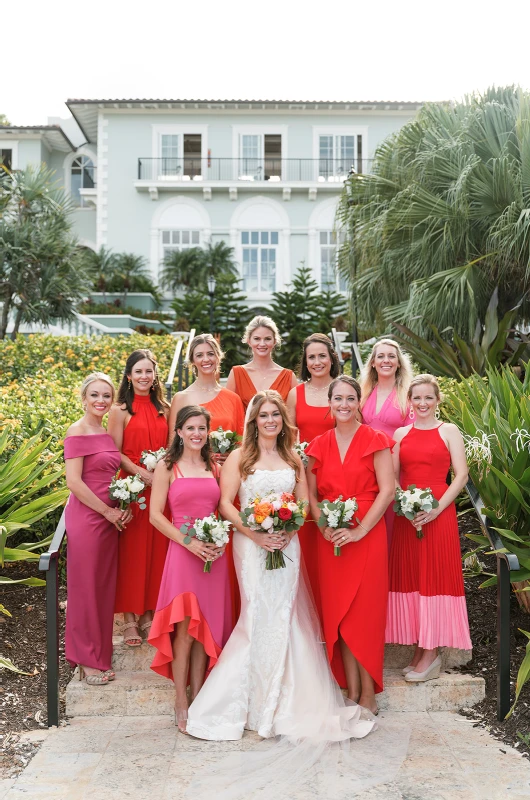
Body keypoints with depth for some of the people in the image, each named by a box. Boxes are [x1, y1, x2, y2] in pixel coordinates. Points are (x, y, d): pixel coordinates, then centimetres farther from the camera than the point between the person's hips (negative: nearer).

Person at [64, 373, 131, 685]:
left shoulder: (108, 432, 12)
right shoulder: (78, 431, -10)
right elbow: (74, 481, -17)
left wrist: (123, 508, 3)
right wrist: (108, 512, -13)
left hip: (110, 517, 7)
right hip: (86, 517, -7)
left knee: (105, 586, 13)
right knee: (87, 587, 3)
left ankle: (100, 651, 28)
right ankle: (88, 660, 16)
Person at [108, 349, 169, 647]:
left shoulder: (164, 409, 10)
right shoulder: (120, 411, -2)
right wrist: (144, 474, -17)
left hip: (161, 488, 4)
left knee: (157, 550, 7)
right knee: (131, 552, 0)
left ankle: (149, 613, 20)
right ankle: (129, 619, 9)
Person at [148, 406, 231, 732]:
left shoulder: (215, 467, 12)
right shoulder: (167, 467, 1)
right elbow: (156, 515, -4)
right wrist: (189, 542, -13)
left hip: (214, 554, 4)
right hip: (182, 552, -4)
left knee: (206, 629, 6)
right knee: (184, 628, -6)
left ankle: (198, 699, 17)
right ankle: (181, 703, 6)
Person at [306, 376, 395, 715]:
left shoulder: (375, 441, -2)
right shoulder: (319, 445, 9)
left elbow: (387, 490, -8)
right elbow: (311, 493, 10)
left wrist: (360, 530, -15)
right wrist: (324, 525, -7)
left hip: (367, 536, -4)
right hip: (331, 540, 4)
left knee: (365, 613, -1)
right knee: (338, 614, 6)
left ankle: (369, 695, 10)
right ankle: (351, 692, 17)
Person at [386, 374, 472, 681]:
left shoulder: (449, 431, 2)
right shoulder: (401, 434, 12)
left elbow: (461, 475, -4)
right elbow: (392, 477, 9)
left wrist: (436, 509, -14)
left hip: (438, 513, -3)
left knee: (435, 576, -2)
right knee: (410, 576, 4)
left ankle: (431, 653, 6)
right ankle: (421, 649, 14)